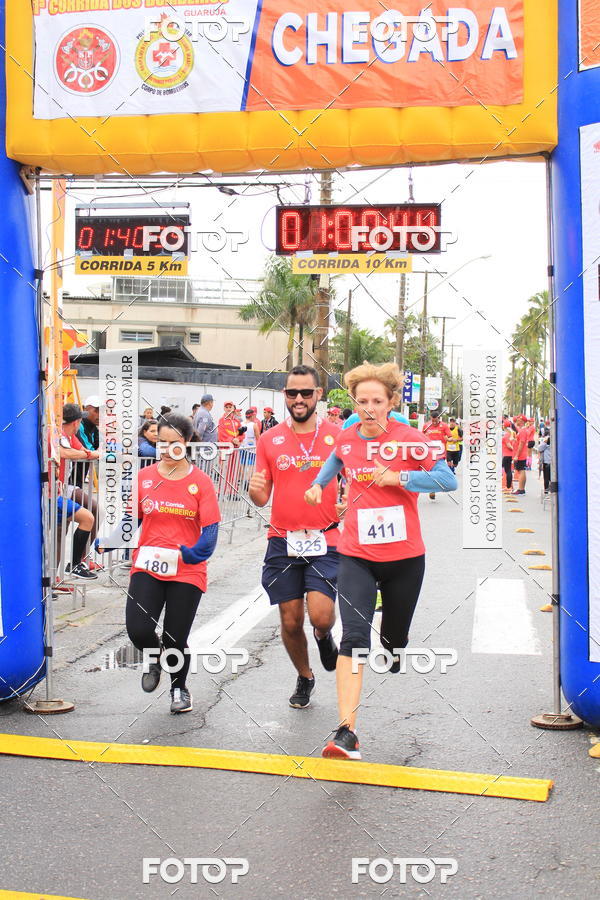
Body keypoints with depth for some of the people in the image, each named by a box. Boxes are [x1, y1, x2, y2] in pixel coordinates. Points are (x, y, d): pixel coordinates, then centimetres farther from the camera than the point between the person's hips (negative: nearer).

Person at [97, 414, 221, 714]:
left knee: (175, 638, 3)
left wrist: (193, 552, -22)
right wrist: (108, 541, -9)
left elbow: (210, 529, -6)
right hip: (147, 567, 2)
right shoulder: (144, 477, 4)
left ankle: (179, 687, 35)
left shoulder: (200, 482, -3)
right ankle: (155, 658, 24)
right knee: (138, 630, -14)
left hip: (187, 571, -1)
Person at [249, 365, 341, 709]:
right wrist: (255, 490, -16)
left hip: (324, 541, -2)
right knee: (291, 622, 7)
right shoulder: (270, 439, 4)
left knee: (321, 615, -16)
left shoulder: (337, 436, 0)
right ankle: (305, 677, 34)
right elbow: (263, 498, 7)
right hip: (283, 542, 2)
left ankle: (324, 636, 23)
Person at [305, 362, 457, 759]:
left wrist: (399, 477, -22)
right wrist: (319, 484, 12)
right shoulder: (346, 438, 1)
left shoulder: (409, 438, -10)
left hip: (405, 557, -1)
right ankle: (347, 733, -20)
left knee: (394, 640, 16)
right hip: (356, 555, 1)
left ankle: (393, 650, 57)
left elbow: (449, 480, -15)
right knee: (354, 638, -17)